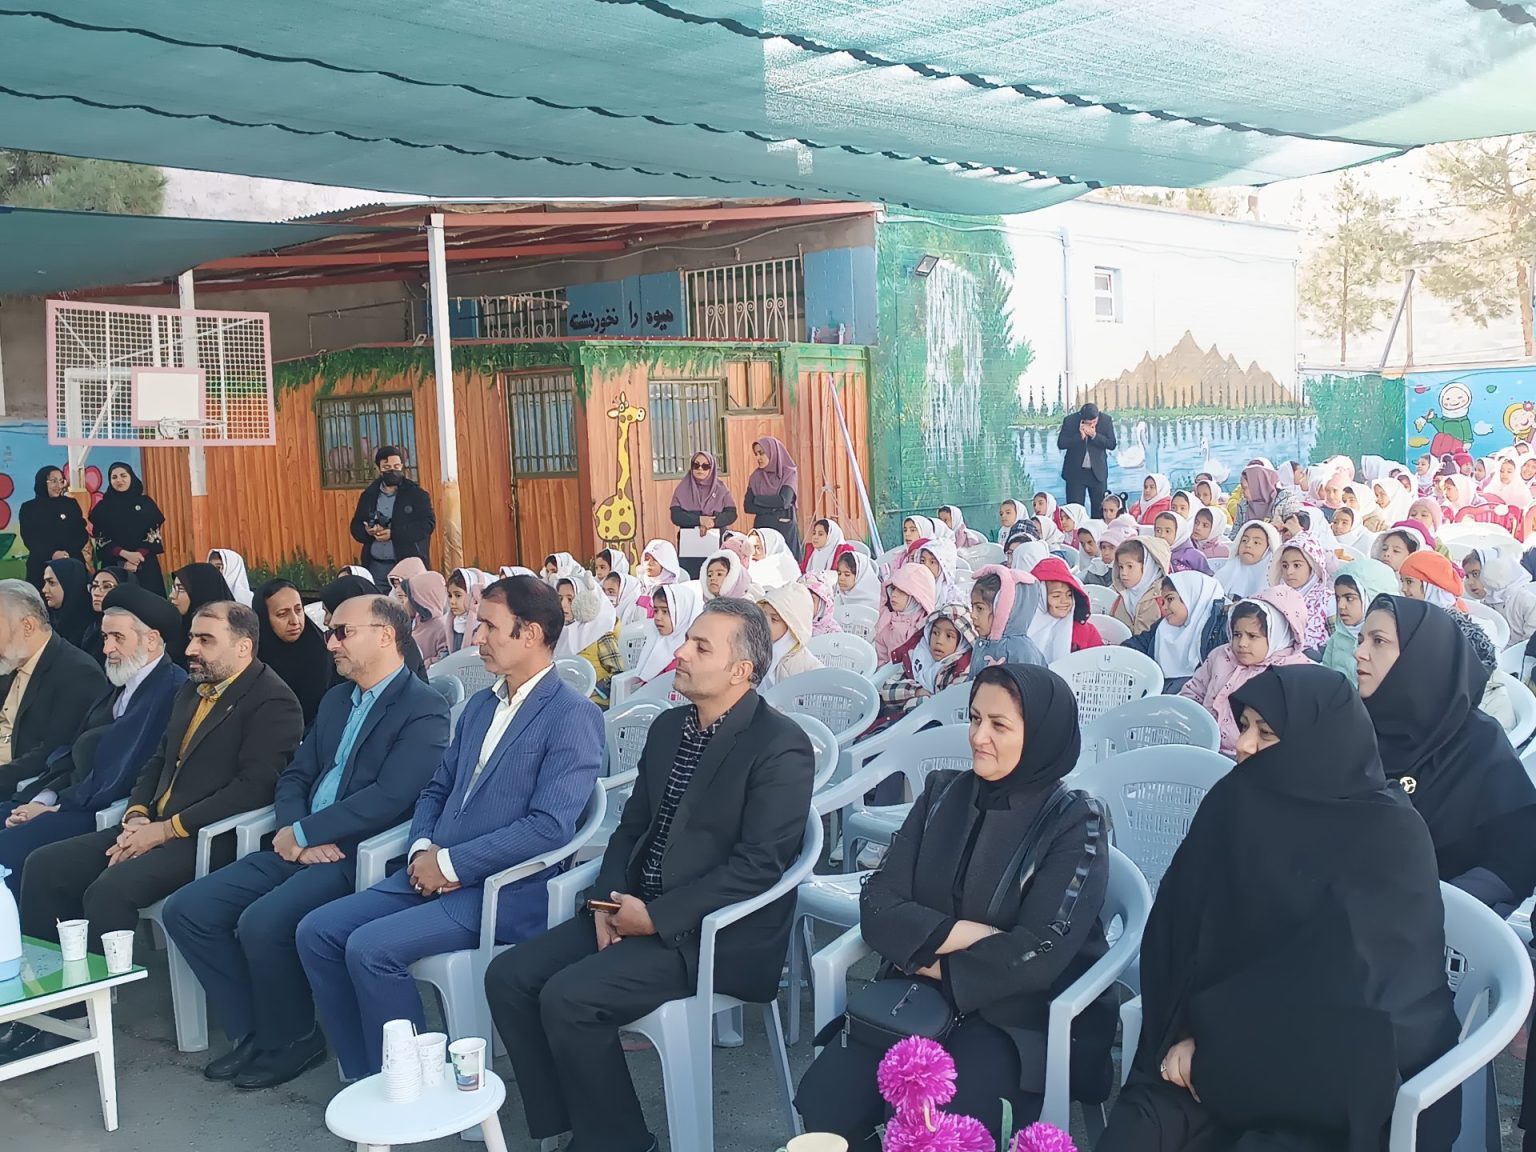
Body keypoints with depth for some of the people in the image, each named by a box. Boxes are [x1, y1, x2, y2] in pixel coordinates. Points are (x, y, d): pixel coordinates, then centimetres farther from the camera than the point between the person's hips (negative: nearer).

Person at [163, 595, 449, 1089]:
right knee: (186, 910, -3)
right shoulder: (337, 699, 18)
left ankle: (290, 1040, -2)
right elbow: (295, 775, 17)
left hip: (357, 858, -9)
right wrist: (293, 832, -5)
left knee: (262, 922, -28)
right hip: (298, 848, 9)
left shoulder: (424, 709, -10)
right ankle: (253, 1031, 9)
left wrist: (304, 833, -14)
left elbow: (389, 798, -20)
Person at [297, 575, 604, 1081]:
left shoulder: (574, 716, -11)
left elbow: (550, 826, -20)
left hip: (504, 892, -8)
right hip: (434, 873, 9)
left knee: (370, 946, -23)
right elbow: (437, 789, 21)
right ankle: (364, 1076, 8)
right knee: (316, 931, -3)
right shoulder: (481, 704, 17)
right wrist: (422, 849, -1)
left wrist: (452, 864, -17)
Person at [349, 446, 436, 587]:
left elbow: (428, 524, -10)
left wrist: (393, 533, -17)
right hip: (375, 566, 4)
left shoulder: (416, 494, 0)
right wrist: (368, 531, -10)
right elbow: (356, 527, 15)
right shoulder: (368, 495, 12)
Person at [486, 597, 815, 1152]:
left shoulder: (781, 746, -14)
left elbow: (760, 864, -20)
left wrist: (656, 916, -18)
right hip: (635, 912, 8)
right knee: (509, 976, -6)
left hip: (714, 933, -8)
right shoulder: (668, 727, 11)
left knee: (568, 997, -23)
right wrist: (609, 900, -3)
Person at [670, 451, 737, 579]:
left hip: (716, 544, 0)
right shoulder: (682, 488, 6)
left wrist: (712, 522, -18)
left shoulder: (721, 488, 6)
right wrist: (699, 520, -17)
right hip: (688, 545, 0)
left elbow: (732, 514, -1)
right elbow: (675, 516, -4)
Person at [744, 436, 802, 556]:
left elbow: (783, 501, -16)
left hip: (786, 528, -3)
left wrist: (758, 500, -4)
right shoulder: (756, 477, 7)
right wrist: (774, 509, -12)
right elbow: (748, 506, -2)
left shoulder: (789, 473, -2)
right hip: (762, 528, 3)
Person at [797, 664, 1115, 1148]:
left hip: (1016, 1015, -4)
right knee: (823, 1099, -20)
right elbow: (878, 907, -1)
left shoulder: (1075, 823, -6)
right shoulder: (942, 792, 6)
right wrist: (967, 933, -14)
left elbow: (1038, 954, -16)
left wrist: (935, 963, -9)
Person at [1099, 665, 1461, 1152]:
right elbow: (1175, 927, 0)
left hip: (1347, 1076, -4)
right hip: (1219, 1041, 4)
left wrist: (1216, 1042, -17)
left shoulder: (1389, 838, -10)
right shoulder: (1235, 802, 3)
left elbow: (1344, 981, -18)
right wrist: (1187, 1033, -15)